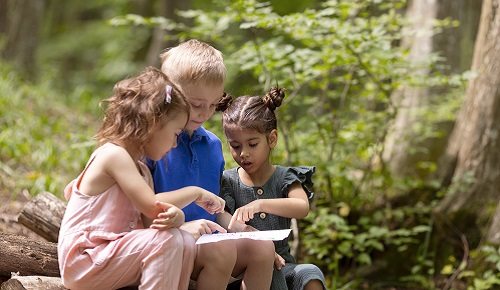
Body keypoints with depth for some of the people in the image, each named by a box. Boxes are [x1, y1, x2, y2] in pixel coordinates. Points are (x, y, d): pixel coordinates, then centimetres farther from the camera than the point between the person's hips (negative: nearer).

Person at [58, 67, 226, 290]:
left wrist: (174, 216, -20)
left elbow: (153, 221, 4)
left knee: (185, 243, -6)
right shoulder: (114, 154, -14)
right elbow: (152, 206, -22)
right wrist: (195, 192, -7)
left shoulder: (142, 170, 15)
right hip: (82, 261, -9)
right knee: (167, 240, -22)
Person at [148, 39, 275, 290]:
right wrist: (181, 227, -23)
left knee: (262, 247, -17)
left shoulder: (212, 144, 16)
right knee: (222, 250, -32)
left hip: (208, 240, 7)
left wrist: (237, 227, 6)